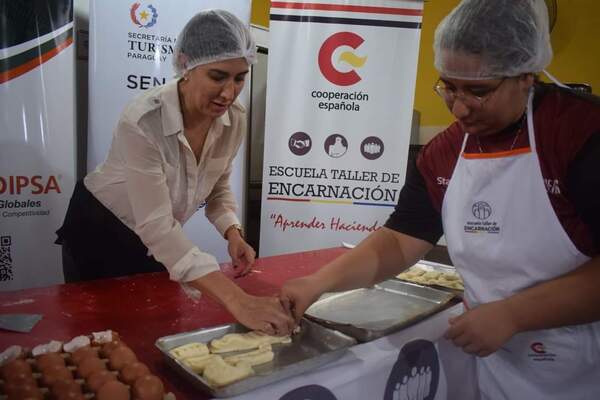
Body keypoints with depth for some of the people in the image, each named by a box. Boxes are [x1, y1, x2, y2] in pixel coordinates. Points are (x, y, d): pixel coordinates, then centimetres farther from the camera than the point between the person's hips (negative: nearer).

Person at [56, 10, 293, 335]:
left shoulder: (234, 119, -18)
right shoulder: (142, 123, -36)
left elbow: (217, 187, -2)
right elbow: (156, 226, -41)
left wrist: (233, 234, -22)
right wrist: (237, 301, -49)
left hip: (154, 238, 5)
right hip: (99, 230, -4)